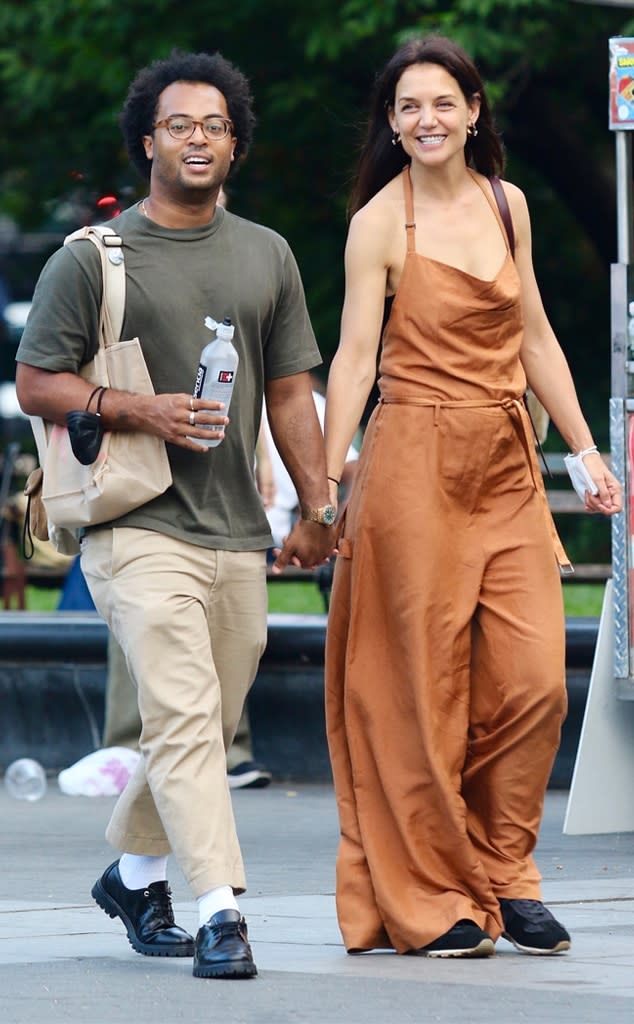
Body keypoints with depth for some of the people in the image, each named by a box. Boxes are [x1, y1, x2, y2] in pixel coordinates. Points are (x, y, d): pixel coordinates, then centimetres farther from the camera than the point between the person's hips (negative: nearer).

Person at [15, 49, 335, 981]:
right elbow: (36, 383, 1)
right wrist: (140, 411, -13)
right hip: (139, 526, -5)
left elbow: (290, 390, 19)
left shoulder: (267, 257, 15)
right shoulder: (92, 258, 1)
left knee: (207, 724, 10)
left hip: (239, 535, 5)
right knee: (184, 718, -15)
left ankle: (133, 869, 32)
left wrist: (318, 507, 12)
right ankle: (221, 912, -19)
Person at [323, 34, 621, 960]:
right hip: (416, 460, -5)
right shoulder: (380, 222, -3)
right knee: (425, 687, -1)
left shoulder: (506, 204, 11)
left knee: (534, 680, -3)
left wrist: (584, 450, 14)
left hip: (507, 467, 5)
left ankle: (504, 877, 13)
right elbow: (354, 357, -6)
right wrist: (327, 484, -13)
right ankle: (431, 901, 8)